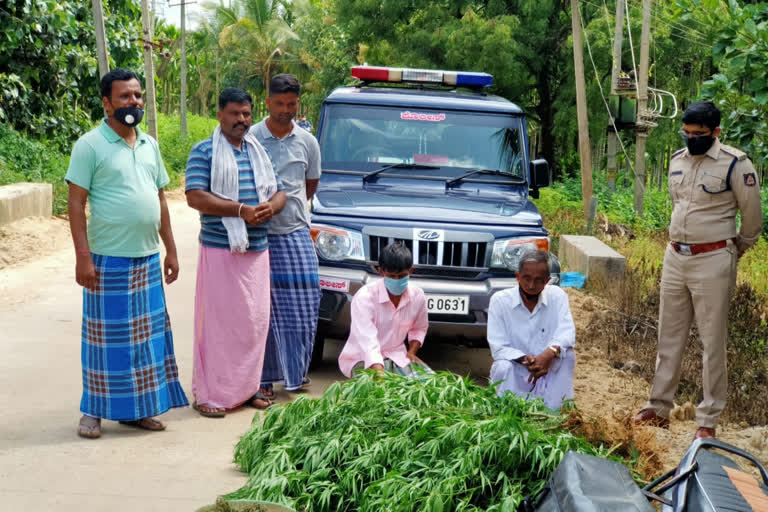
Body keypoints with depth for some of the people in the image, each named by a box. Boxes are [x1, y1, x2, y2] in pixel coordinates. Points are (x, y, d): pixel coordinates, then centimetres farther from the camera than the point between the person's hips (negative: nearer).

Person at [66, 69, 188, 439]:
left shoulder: (149, 145, 11)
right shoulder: (90, 145, -8)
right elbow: (76, 203, -10)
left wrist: (170, 249, 13)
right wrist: (83, 256, -16)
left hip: (148, 259, 6)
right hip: (109, 259, -6)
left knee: (148, 335, 9)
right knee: (107, 337, 2)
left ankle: (139, 407, 20)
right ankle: (94, 411, 14)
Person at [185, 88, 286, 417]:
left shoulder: (259, 152, 18)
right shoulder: (204, 152, -2)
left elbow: (279, 193, 20)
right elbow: (195, 197, -13)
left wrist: (270, 207, -5)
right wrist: (241, 210, -21)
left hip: (257, 250, 6)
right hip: (220, 250, -6)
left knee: (256, 321, 8)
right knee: (218, 322, -5)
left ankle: (247, 387, 19)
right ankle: (209, 394, 1)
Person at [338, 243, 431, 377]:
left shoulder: (417, 296, -3)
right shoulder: (364, 297, -21)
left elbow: (419, 329, 19)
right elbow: (368, 343, -31)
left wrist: (411, 352, 1)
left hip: (397, 356, 5)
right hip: (362, 359, -5)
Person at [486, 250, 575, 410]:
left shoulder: (557, 296, -3)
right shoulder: (500, 300, -9)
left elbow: (567, 332, -18)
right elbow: (498, 348, -14)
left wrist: (550, 352, -41)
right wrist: (524, 360, -34)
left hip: (548, 371, 2)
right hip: (515, 375, -2)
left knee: (567, 353, -25)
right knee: (503, 367, -32)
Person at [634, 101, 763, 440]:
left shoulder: (735, 164, -11)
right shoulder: (677, 160, 9)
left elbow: (752, 217, -2)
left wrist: (736, 251, 9)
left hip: (712, 262, -6)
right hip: (675, 257, 6)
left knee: (713, 342, 0)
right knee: (669, 337, 12)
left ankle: (708, 420, 7)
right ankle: (659, 407, 22)